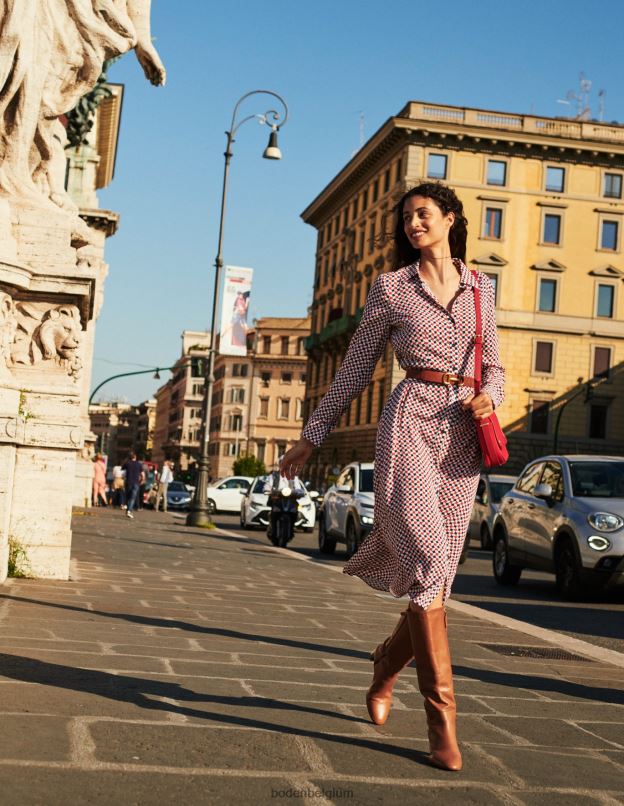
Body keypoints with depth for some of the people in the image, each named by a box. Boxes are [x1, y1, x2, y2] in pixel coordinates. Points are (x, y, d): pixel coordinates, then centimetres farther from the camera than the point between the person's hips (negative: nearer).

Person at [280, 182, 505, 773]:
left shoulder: (481, 288, 17)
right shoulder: (391, 288, 8)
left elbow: (493, 366, 20)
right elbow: (355, 370, 12)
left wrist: (488, 396, -3)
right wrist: (312, 435, 12)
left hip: (463, 435, 4)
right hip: (410, 419, -3)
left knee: (436, 570, 4)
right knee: (427, 558, -17)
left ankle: (387, 666, 30)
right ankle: (441, 709, -15)